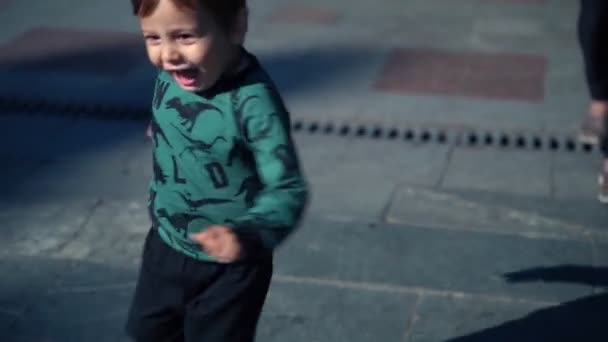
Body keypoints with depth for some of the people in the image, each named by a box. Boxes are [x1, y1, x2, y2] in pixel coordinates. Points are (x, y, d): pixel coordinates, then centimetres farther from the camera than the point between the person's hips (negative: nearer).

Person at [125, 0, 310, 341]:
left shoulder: (254, 102, -32)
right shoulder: (170, 76, -11)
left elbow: (288, 189, -33)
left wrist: (247, 234, -49)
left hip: (229, 266, -6)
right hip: (166, 245, 7)